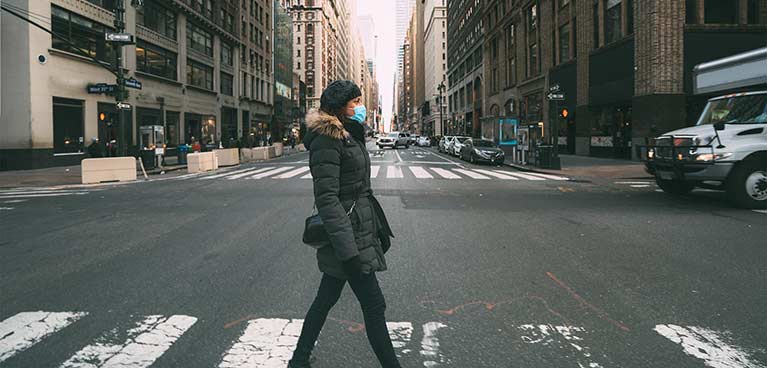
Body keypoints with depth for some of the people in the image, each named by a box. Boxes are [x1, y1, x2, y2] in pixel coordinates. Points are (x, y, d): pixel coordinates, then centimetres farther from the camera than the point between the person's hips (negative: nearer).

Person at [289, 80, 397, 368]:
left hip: (360, 231, 9)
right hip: (347, 236, -9)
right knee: (374, 306, 0)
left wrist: (380, 228, 20)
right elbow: (326, 198, -22)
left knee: (326, 298, 18)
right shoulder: (326, 140, -17)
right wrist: (349, 250, -26)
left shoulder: (350, 136, 13)